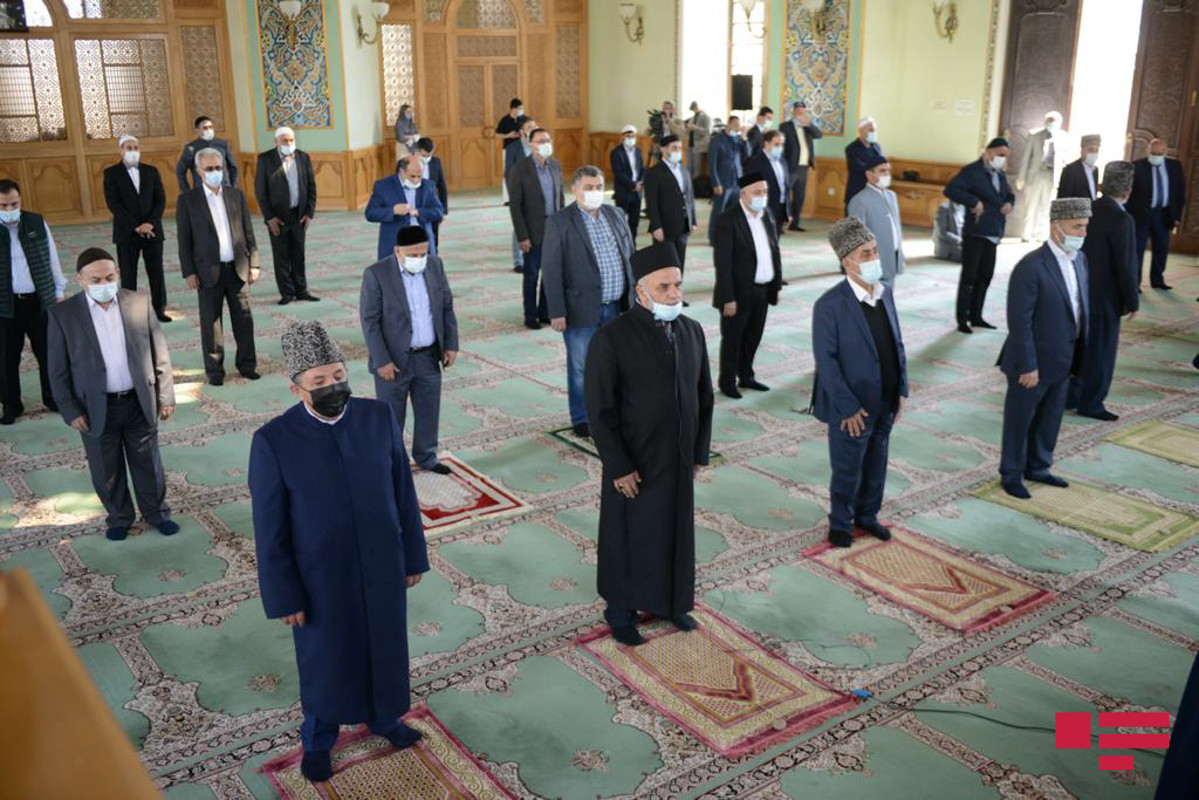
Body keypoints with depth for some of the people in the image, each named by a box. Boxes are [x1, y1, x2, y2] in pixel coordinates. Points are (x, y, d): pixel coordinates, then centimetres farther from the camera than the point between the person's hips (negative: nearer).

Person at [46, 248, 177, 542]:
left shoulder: (140, 304, -7)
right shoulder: (63, 314, -10)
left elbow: (160, 354, 0)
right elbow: (58, 370, -3)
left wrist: (165, 396, 1)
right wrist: (70, 410, -6)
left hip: (139, 402, 1)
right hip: (96, 408, 0)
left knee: (148, 463, 16)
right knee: (106, 470, 14)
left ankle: (157, 512, 36)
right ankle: (119, 517, 36)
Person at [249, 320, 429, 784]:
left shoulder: (379, 418, -13)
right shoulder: (273, 441, -22)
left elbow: (404, 494, -3)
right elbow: (270, 530, -14)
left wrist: (414, 556, 4)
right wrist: (283, 598, -9)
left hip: (383, 567, 3)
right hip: (321, 577, -2)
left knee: (385, 647, 23)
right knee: (324, 661, 20)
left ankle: (382, 717, 52)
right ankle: (318, 739, 48)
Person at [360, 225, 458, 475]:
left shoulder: (435, 265, -1)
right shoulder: (376, 274, -16)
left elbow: (447, 306, 7)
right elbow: (369, 321, -14)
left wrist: (451, 344, 3)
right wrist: (382, 361, -16)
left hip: (429, 357, 5)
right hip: (394, 360, -4)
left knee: (429, 411, 15)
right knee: (391, 416, 8)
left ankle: (426, 457, 33)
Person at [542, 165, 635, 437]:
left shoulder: (614, 214, 8)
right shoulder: (559, 222, -9)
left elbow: (630, 256, 13)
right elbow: (551, 270, -11)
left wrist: (634, 297, 11)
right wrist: (557, 312, -14)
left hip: (616, 308, 5)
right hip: (582, 310, -5)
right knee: (581, 368, 7)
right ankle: (582, 420, 21)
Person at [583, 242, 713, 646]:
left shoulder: (692, 331, -3)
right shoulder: (611, 338, -20)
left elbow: (704, 396, 6)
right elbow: (599, 409, -17)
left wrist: (699, 452, 7)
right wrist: (619, 467, -16)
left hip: (679, 460, 5)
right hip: (633, 462, -5)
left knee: (676, 530, 18)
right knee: (628, 536, 11)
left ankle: (670, 601, 40)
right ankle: (620, 609, 32)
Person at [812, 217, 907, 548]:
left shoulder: (885, 293, 2)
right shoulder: (830, 305, -19)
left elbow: (897, 344, 8)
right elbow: (826, 361, -19)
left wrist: (901, 390, 4)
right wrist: (848, 408, -19)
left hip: (885, 404, 6)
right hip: (853, 408, -6)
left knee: (876, 467, 20)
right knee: (848, 471, 11)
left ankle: (867, 515, 42)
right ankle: (840, 524, 34)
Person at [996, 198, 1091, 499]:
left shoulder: (1079, 259, 3)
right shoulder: (1030, 267, -22)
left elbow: (1081, 307, 9)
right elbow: (1019, 322, -22)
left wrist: (1077, 355, 9)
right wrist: (1028, 366, -20)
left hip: (1063, 360, 8)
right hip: (1034, 361, -7)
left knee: (1050, 418, 21)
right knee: (1020, 419, 11)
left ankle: (1038, 466, 40)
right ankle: (1011, 474, 28)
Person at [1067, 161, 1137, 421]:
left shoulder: (1089, 209, 0)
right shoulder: (1121, 219, -21)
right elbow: (1125, 265, -19)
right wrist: (1132, 301, -9)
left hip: (1082, 291, 7)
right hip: (1105, 297, -7)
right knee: (1101, 351, 6)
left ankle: (1070, 396, 28)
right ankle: (1091, 404, 15)